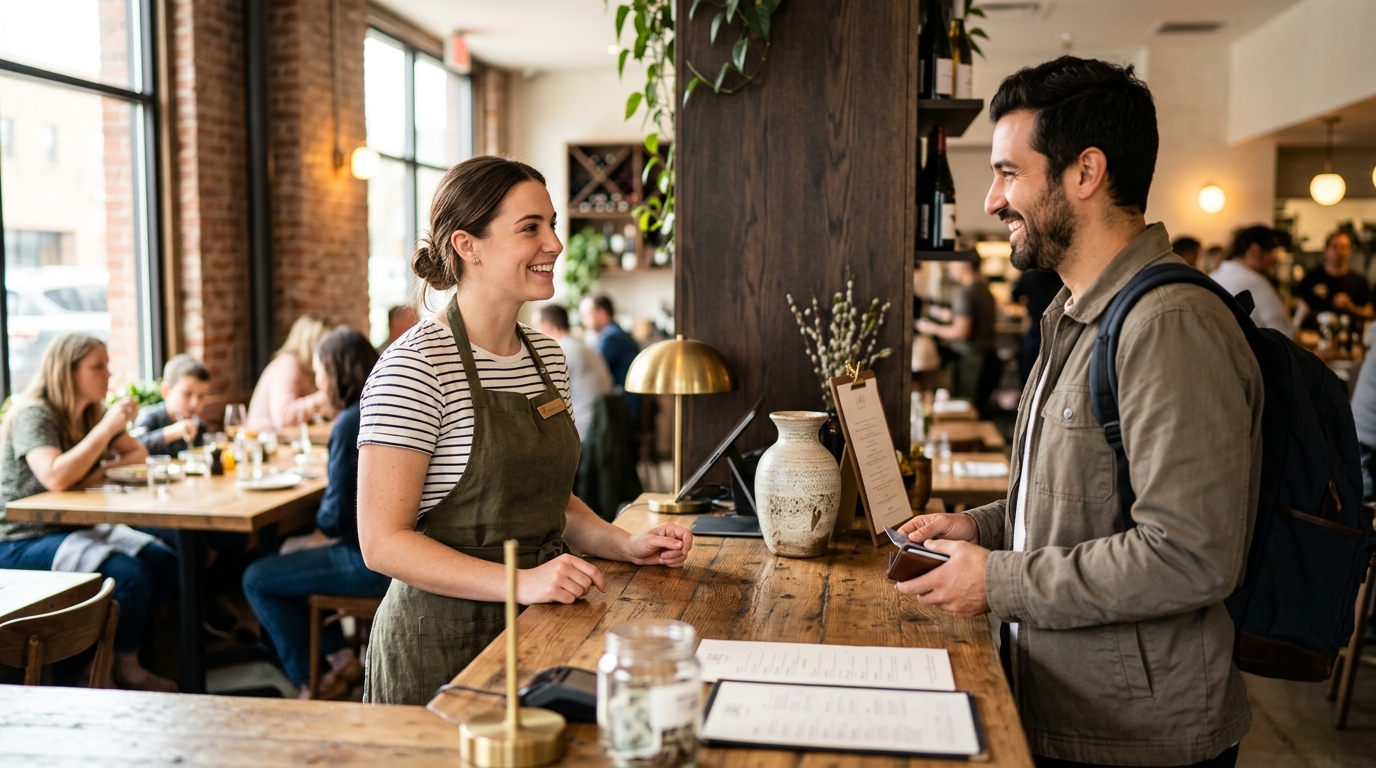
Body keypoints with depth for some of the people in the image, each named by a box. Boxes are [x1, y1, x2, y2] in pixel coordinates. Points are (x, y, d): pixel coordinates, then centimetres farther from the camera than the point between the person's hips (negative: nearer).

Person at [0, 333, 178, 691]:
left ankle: (123, 653, 4)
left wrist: (100, 473, -9)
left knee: (164, 563, -10)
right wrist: (108, 427, -28)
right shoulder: (33, 414, -16)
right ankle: (126, 670, -4)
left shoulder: (92, 414, 7)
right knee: (128, 575, -26)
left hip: (74, 529, 8)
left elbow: (138, 454, 11)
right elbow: (56, 478, -32)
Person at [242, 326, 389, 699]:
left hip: (373, 562, -9)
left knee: (258, 580, 5)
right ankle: (341, 657, 25)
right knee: (288, 559, 28)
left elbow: (336, 516, -19)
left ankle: (311, 683, 14)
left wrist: (316, 538, 2)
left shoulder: (351, 423, -20)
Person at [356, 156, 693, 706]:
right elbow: (382, 541, -20)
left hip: (537, 632, 7)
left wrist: (625, 544, 1)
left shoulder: (547, 356, 7)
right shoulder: (415, 367, -18)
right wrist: (520, 582, -28)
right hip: (443, 646, -7)